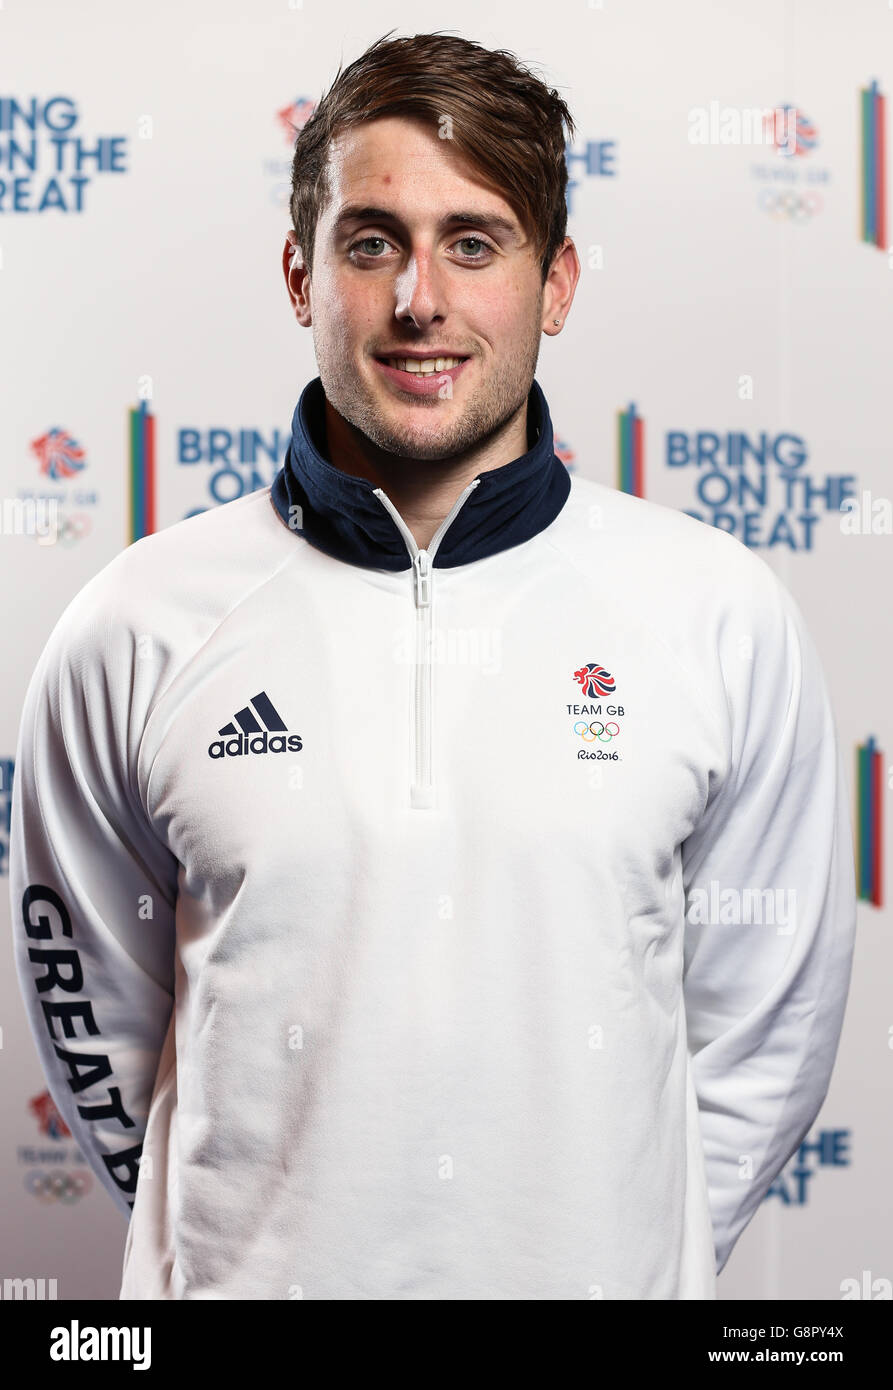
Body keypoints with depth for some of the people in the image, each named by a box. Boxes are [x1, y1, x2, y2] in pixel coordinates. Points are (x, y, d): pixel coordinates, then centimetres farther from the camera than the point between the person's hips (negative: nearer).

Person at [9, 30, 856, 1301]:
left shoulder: (725, 620, -6)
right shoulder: (136, 631, -6)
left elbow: (769, 1020, 2)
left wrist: (642, 1251, 1)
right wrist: (232, 1238, 4)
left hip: (603, 1270, 0)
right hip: (249, 1274, 0)